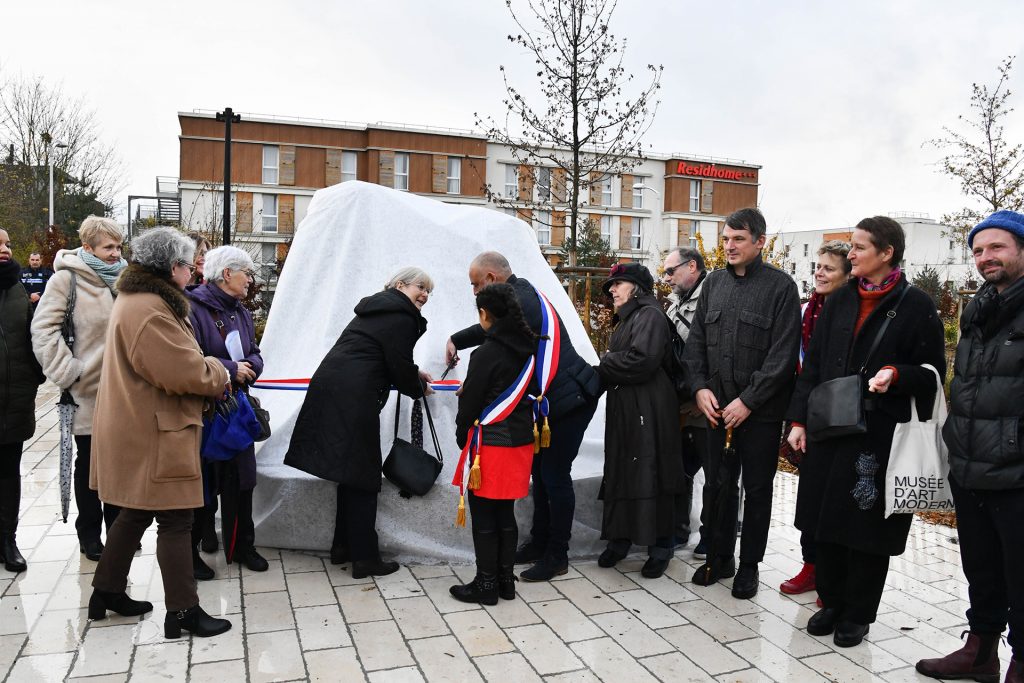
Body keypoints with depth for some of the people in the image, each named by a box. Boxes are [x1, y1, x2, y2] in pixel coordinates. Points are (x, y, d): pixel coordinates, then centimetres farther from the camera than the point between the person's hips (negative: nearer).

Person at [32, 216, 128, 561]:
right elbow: (43, 329, -11)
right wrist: (67, 372, -14)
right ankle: (89, 533, 24)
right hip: (88, 390, -4)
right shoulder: (67, 279, -8)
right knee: (88, 462, 10)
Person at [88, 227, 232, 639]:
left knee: (138, 511, 21)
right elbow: (186, 372, -26)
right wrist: (218, 374, -7)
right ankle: (183, 611, 8)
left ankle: (108, 591, 34)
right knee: (175, 519, -2)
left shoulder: (135, 300, 15)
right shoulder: (149, 309, -22)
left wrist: (208, 370, 5)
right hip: (155, 434, -11)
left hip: (139, 429, 11)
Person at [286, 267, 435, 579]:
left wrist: (415, 375, 28)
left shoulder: (376, 309, 24)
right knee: (362, 476, -2)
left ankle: (342, 546, 27)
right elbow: (399, 366, -6)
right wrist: (419, 387, 13)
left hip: (329, 387, 10)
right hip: (353, 397, -10)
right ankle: (364, 558, 6)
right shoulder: (402, 317, -6)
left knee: (351, 473, 18)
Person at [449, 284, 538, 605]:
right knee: (505, 514, 16)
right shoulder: (527, 349, 3)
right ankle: (506, 580, 24)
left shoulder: (486, 353, -17)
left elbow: (471, 400, -12)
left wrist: (462, 436, 4)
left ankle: (486, 585, 13)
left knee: (484, 515, 5)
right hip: (520, 441, 7)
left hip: (490, 444, -7)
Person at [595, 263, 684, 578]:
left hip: (648, 411, -9)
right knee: (620, 474, 12)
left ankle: (660, 547, 9)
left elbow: (641, 361, -23)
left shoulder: (650, 315, -11)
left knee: (650, 477, -3)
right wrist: (606, 369, -2)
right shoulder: (627, 318, 20)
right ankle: (620, 538, 24)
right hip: (624, 410, 9)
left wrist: (604, 366, -10)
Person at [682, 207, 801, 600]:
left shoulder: (780, 286, -8)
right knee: (719, 484, 13)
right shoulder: (714, 283, 9)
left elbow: (783, 354, -13)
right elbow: (696, 340, 10)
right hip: (717, 407, 5)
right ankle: (719, 557, 28)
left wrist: (749, 401, -16)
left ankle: (749, 565, 23)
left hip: (760, 410, -4)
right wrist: (700, 387, -2)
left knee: (757, 488, 9)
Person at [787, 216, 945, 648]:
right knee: (827, 518, 10)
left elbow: (933, 371, -2)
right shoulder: (840, 301, 10)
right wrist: (800, 420, 3)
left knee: (868, 523, 6)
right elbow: (813, 364, 9)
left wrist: (895, 374, -22)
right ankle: (831, 602, 28)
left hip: (882, 434, -4)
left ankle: (858, 614, 23)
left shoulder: (916, 305, -4)